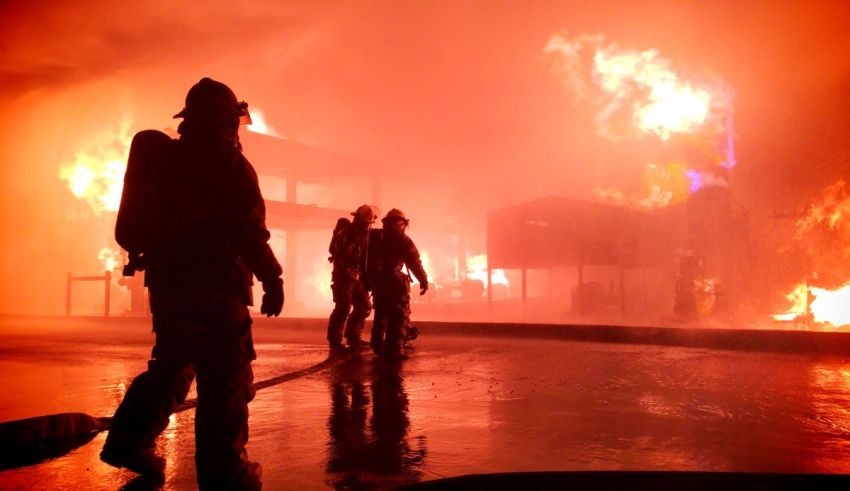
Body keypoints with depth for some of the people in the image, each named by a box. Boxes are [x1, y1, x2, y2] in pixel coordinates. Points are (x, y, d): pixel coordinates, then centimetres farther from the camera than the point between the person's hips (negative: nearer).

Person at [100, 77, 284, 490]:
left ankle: (129, 441, 20)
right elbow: (249, 231, -17)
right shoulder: (228, 164, -8)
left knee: (171, 366, 22)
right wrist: (272, 278, -11)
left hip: (166, 282, 8)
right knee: (226, 378, -2)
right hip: (213, 286, -7)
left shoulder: (161, 158, 13)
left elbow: (131, 228, 16)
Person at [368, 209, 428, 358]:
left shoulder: (374, 236, 13)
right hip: (394, 281, -6)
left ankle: (378, 346, 28)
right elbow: (414, 261, -7)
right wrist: (424, 280, -3)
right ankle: (394, 349, -10)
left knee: (381, 314, 21)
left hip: (376, 281, 6)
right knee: (400, 315, -2)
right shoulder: (401, 239, -3)